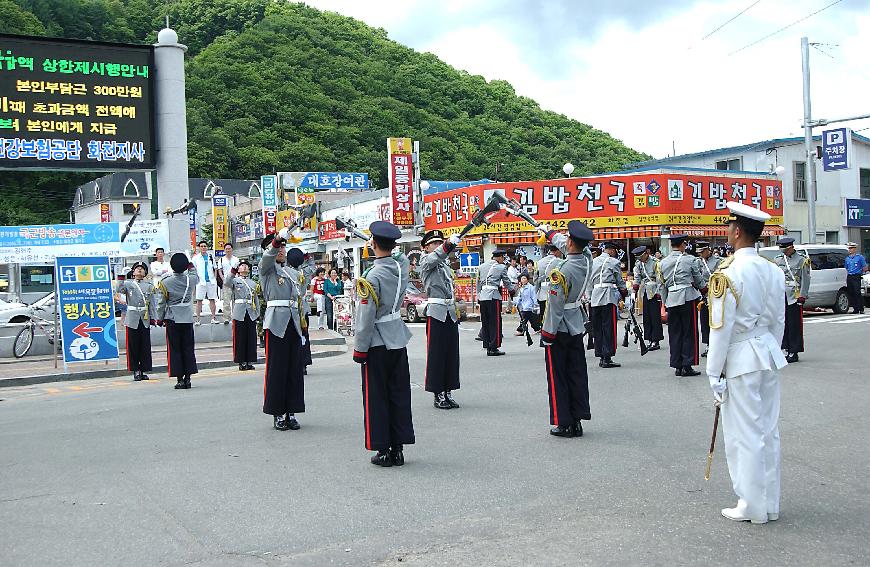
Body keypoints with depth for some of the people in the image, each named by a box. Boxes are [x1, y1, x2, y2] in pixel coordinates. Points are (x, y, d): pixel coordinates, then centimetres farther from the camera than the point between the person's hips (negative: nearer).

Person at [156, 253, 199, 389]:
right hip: (188, 319, 3)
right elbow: (196, 278, 24)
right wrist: (191, 267, 41)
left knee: (175, 350, 2)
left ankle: (180, 379, 0)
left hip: (172, 319, -2)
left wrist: (160, 318, 7)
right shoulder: (190, 279, -2)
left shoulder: (165, 282, -10)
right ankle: (188, 378, 8)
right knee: (188, 348, 8)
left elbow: (161, 303, -5)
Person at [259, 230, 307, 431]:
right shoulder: (267, 269, 3)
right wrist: (278, 238, -37)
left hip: (293, 324, 6)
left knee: (295, 369, 5)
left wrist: (301, 328, 19)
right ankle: (277, 414, 3)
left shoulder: (293, 273, 22)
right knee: (276, 369, -3)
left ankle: (291, 412, 11)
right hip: (276, 323, -6)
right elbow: (268, 256, -21)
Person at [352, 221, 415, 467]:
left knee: (376, 397, 4)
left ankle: (383, 450, 8)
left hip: (377, 345, -6)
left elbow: (366, 318, -18)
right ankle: (398, 449, 16)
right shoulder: (403, 265, -2)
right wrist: (388, 243, 40)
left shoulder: (372, 277, -20)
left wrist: (359, 349, -9)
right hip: (399, 340, 6)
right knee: (399, 394, 10)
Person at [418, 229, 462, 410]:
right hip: (436, 312, -7)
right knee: (436, 354, -3)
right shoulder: (425, 261, -1)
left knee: (451, 353, 7)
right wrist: (449, 244, -42)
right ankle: (438, 395, 2)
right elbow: (435, 257, -26)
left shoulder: (445, 264, 20)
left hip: (450, 312, 7)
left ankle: (448, 393, 13)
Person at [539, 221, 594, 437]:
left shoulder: (561, 271, -24)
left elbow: (555, 305, -19)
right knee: (577, 374, 10)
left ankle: (562, 423, 5)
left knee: (557, 377, 2)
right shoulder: (587, 258, -4)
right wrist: (549, 232, 34)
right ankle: (577, 421, 14)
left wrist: (548, 333, -10)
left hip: (558, 329, -7)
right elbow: (565, 245, 17)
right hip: (577, 327, 7)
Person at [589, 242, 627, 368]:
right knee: (609, 328, -4)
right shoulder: (614, 262, 0)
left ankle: (601, 357, 11)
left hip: (594, 297, 6)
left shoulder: (593, 262, 16)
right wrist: (625, 292, 23)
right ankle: (607, 358, -8)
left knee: (597, 328, 8)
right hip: (608, 297, -6)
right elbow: (620, 281, 5)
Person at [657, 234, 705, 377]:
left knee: (674, 334, 8)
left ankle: (677, 366, 10)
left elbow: (662, 286, 11)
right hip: (688, 298, -4)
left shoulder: (663, 263, 7)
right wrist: (704, 290, 28)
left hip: (671, 300, 4)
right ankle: (687, 366, 1)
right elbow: (698, 280, 8)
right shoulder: (690, 260, -3)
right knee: (689, 333, 3)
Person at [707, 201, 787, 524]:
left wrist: (714, 373, -10)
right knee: (769, 430, 14)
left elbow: (721, 327, -16)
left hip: (741, 359, -7)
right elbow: (779, 321, 12)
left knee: (745, 434, 2)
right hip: (769, 354, 7)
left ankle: (752, 507, 11)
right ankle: (770, 504, 24)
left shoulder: (727, 273, -16)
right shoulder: (773, 272, 5)